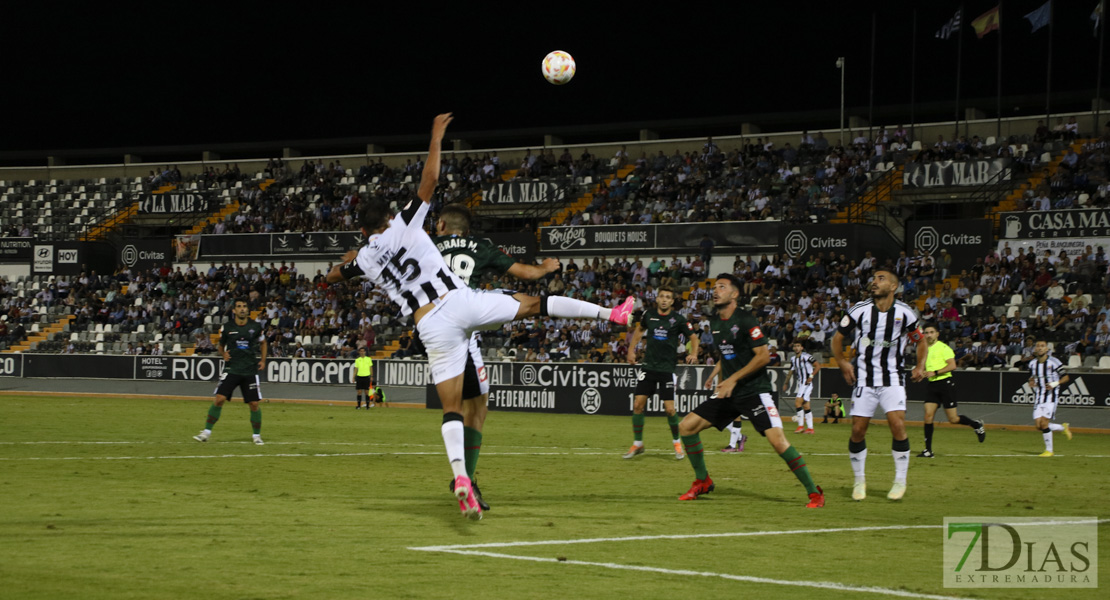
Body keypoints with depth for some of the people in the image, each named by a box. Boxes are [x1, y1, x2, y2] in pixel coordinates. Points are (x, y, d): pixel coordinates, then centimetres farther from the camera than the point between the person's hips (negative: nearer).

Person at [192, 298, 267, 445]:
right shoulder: (227, 328, 0)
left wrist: (263, 360, 7)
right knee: (219, 399, -13)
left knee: (254, 404, 0)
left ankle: (257, 435, 18)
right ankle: (207, 432, -4)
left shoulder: (256, 327, 2)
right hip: (231, 369, -1)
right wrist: (223, 354, -6)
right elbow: (221, 345, 15)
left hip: (250, 370, 1)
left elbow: (263, 343, 18)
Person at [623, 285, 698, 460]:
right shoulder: (649, 314, 3)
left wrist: (693, 354, -14)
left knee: (670, 409, -7)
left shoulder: (678, 319, -6)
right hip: (648, 366, 3)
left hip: (667, 369, -3)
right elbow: (639, 329, 23)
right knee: (638, 404, -3)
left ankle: (677, 444, 15)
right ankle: (637, 444, 11)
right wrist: (631, 349, 16)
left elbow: (693, 337, 4)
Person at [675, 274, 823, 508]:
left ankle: (814, 492, -12)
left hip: (754, 390, -8)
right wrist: (717, 374, 12)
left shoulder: (745, 320, -13)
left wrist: (733, 379, -19)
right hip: (729, 392, 8)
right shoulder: (715, 322, 11)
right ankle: (702, 482, 17)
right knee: (686, 427, 0)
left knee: (777, 440, -22)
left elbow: (763, 355, -17)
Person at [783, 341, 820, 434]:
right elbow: (791, 371, 24)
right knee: (806, 406, 8)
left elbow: (818, 366, -8)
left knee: (797, 402, -18)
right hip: (799, 384, 8)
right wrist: (786, 383, 20)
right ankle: (810, 428, 10)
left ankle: (801, 425, -14)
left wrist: (811, 376, -16)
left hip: (806, 383, -8)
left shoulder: (806, 356, -9)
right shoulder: (793, 359, 13)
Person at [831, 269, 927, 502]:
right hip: (864, 379, 1)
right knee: (858, 430, -3)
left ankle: (900, 481, -1)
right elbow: (837, 338, 9)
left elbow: (920, 340, 14)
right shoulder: (859, 311, -3)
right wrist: (843, 363, -3)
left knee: (898, 425, -16)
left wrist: (920, 365, 0)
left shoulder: (904, 313, -2)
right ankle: (859, 480, 17)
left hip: (892, 379, -1)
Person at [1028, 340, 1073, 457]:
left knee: (1044, 423, -15)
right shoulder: (1032, 364, 8)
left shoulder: (1054, 362, -7)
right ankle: (1063, 428, 23)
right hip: (1038, 397, 6)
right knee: (1039, 425, -2)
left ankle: (1049, 450, 1)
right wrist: (1031, 383, -1)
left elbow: (1066, 377, -1)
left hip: (1051, 396, -6)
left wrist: (1055, 384, -16)